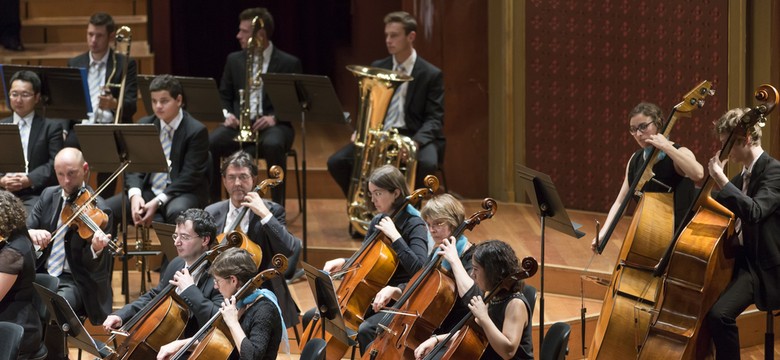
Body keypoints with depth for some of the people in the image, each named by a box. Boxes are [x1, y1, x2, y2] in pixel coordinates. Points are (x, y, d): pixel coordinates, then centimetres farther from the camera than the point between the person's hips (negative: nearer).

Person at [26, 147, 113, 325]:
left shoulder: (98, 210, -10)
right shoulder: (49, 196, 8)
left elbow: (91, 266, -11)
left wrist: (96, 249, -35)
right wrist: (30, 234, -21)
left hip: (76, 282, -5)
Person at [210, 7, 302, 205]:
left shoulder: (289, 64, 2)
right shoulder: (234, 60, 14)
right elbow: (223, 96, 20)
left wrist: (274, 118, -18)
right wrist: (227, 114, -3)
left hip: (273, 124, -3)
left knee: (273, 145, -41)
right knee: (208, 143, -29)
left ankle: (277, 206, -29)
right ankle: (214, 203, -17)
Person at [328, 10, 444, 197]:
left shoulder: (431, 74, -3)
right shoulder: (377, 68, 10)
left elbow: (434, 119, -8)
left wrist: (415, 142, -27)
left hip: (413, 136, -4)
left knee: (426, 164, -37)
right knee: (336, 162, -17)